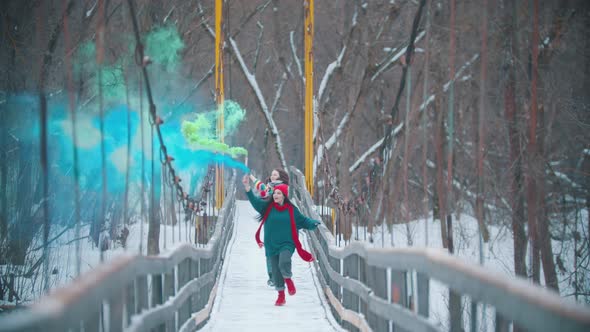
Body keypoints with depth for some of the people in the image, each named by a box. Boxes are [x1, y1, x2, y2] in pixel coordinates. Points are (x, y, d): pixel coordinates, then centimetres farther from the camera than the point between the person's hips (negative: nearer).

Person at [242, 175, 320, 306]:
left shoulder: (291, 210, -1)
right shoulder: (267, 206, 0)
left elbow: (303, 220, 7)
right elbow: (254, 201, -10)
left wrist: (314, 223, -11)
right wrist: (247, 187, -23)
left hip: (286, 243, -2)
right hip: (271, 245, 2)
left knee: (283, 263, -28)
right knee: (276, 271, 6)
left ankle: (288, 280, 3)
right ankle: (281, 295, 21)